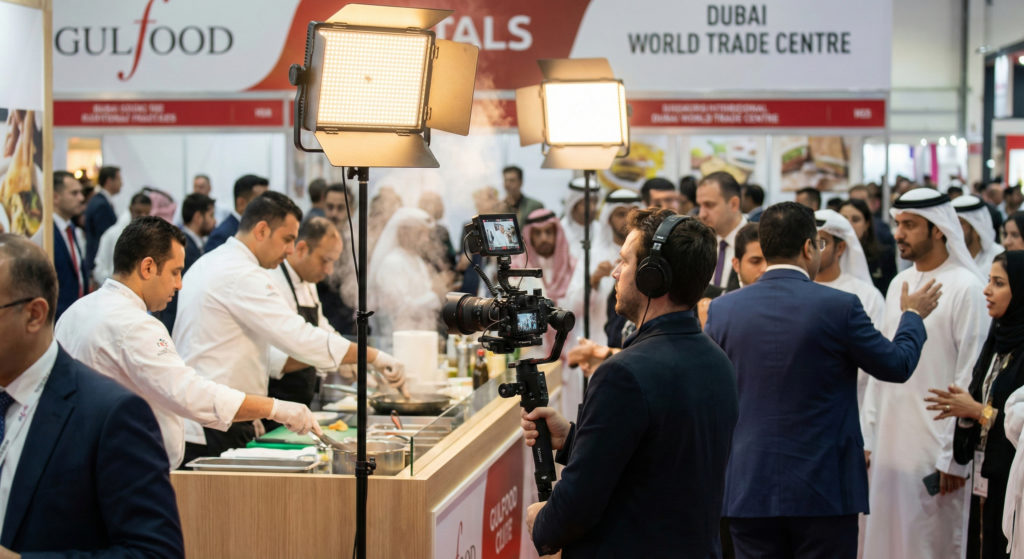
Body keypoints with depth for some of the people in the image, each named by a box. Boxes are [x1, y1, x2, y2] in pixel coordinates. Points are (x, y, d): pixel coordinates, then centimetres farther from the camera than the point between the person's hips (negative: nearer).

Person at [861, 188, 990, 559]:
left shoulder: (965, 289, -9)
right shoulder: (899, 285, 12)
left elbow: (970, 378, -12)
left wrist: (954, 456, -14)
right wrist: (867, 435, 10)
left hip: (935, 444, -7)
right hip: (889, 440, 7)